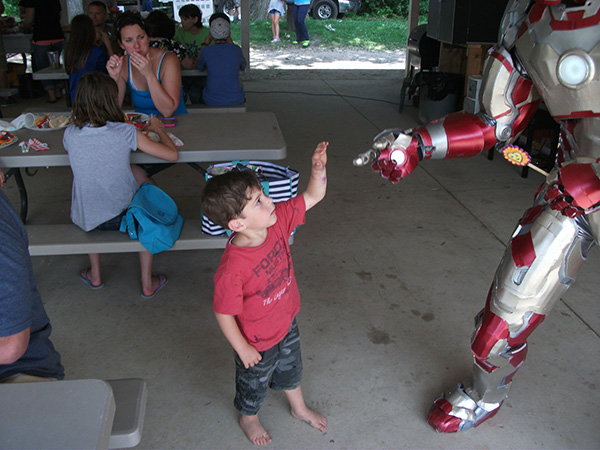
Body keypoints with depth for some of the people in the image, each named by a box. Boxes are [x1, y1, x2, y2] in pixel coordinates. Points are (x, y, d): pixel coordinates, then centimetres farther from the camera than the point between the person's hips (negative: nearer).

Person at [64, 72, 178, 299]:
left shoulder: (70, 134, -8)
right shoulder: (126, 133, -18)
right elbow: (172, 154, -10)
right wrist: (159, 129, 7)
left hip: (84, 220, 3)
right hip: (122, 217, -3)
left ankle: (95, 275, 38)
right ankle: (147, 282, 29)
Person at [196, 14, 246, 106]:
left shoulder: (206, 51, -10)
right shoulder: (236, 49, -9)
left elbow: (200, 68, 10)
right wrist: (231, 43, 6)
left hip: (212, 101, 0)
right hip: (235, 101, 1)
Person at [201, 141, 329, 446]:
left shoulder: (277, 221, -22)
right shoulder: (233, 267, -40)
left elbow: (313, 196, -13)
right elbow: (223, 313, -27)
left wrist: (318, 169, -32)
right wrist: (242, 349, -15)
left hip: (287, 323, 6)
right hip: (257, 341, -6)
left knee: (290, 369, 34)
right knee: (255, 383, 26)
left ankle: (299, 408, 65)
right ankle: (248, 418, 60)